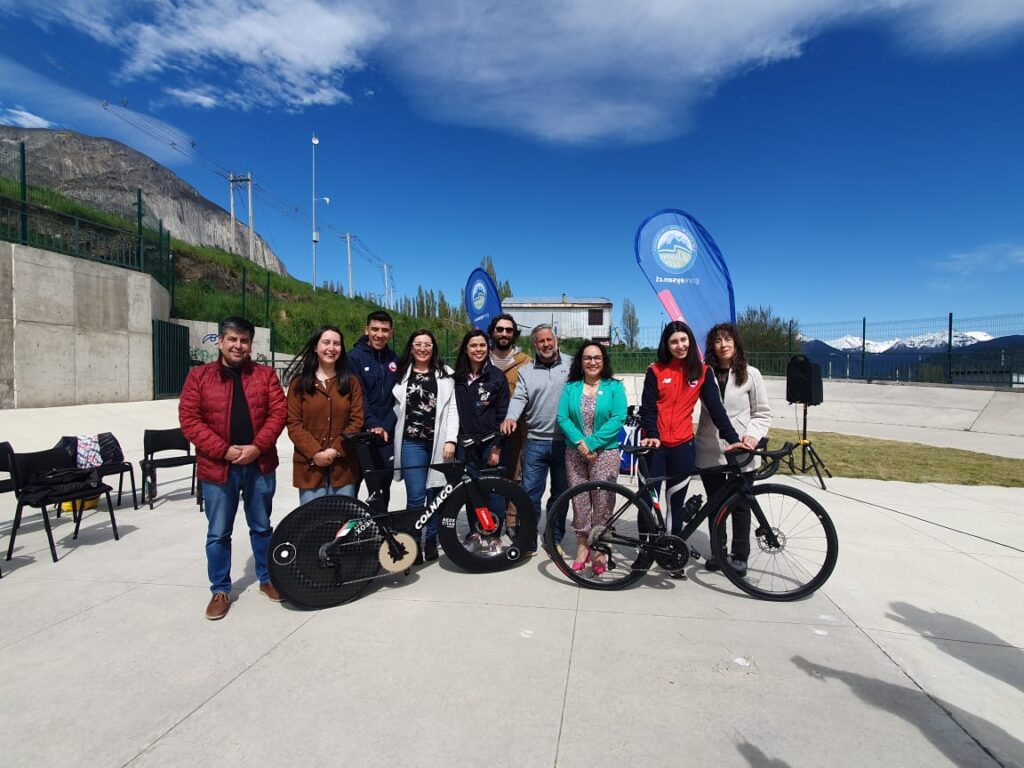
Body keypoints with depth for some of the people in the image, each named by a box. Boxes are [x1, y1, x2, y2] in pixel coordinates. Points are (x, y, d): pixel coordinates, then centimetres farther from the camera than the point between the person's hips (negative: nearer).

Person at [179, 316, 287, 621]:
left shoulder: (265, 375, 3)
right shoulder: (198, 376, 0)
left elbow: (278, 412, -3)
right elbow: (189, 419, -6)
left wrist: (257, 447, -16)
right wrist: (224, 450, -15)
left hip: (260, 465, 1)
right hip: (217, 467, -1)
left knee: (262, 527, 15)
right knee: (218, 533, 10)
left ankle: (267, 578, 31)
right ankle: (220, 590, 26)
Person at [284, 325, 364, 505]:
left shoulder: (351, 382, 7)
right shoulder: (299, 383, 4)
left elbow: (357, 421, 2)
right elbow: (293, 424, -1)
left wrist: (336, 450, -10)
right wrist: (315, 453, -13)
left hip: (343, 466, 1)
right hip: (310, 465, -1)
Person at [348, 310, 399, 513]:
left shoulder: (394, 360, 9)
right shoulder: (355, 357, -5)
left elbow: (397, 399, 10)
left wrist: (385, 427, 0)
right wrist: (373, 425, -24)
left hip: (386, 437, 4)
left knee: (381, 491, 10)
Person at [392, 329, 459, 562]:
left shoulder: (445, 375, 8)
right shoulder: (401, 374, 9)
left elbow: (452, 409, 2)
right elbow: (394, 407, 9)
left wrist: (450, 440, -6)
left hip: (439, 443, 1)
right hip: (412, 443, -1)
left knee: (435, 494, 9)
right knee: (416, 496, -4)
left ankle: (431, 540, 24)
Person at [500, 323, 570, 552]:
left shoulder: (570, 366, 4)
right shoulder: (526, 371, 9)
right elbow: (519, 398, -2)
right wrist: (510, 418, -22)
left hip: (564, 441, 0)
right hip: (536, 441, 1)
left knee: (560, 493, 12)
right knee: (530, 492, 3)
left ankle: (555, 539, 27)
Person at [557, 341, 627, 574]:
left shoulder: (615, 387, 0)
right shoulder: (570, 387, 6)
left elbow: (618, 418, -10)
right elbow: (562, 418, -2)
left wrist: (591, 443, -17)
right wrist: (580, 443, -16)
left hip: (605, 452, -2)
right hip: (575, 453, 2)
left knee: (603, 502, 0)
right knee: (579, 501, 6)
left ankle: (600, 550, 16)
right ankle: (582, 546, 22)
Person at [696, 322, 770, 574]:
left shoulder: (751, 374, 2)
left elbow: (763, 413, 4)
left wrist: (753, 435, -13)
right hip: (710, 451, 1)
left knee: (740, 505, 7)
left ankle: (740, 555, 22)